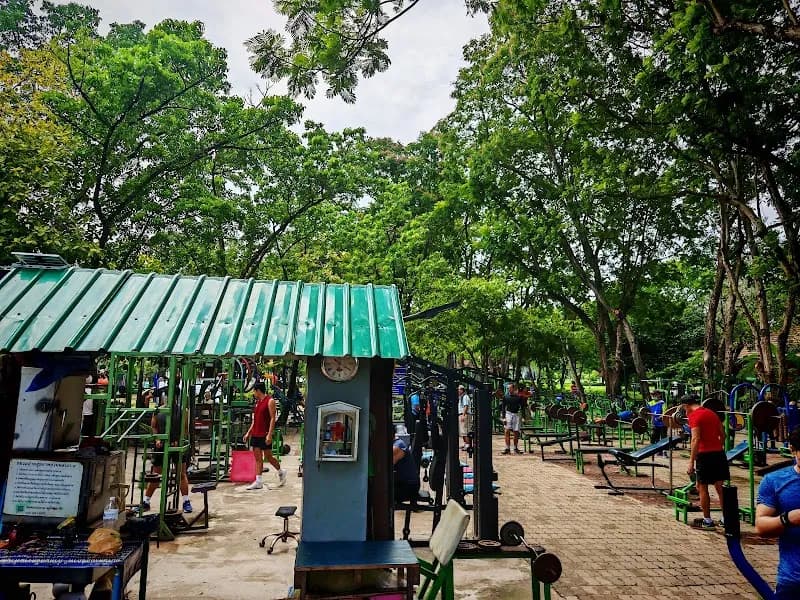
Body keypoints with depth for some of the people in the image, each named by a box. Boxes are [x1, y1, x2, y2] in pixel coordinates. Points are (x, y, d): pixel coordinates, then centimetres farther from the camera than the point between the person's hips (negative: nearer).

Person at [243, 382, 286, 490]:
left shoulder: (270, 401, -9)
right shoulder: (257, 402, 15)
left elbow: (273, 418, -15)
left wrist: (269, 434, -21)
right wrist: (248, 433, 16)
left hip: (265, 435, -8)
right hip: (255, 435, 8)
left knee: (268, 457, 1)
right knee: (258, 458, 5)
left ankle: (281, 472, 22)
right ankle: (258, 482, 7)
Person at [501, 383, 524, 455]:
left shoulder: (519, 396, 4)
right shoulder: (505, 396, 3)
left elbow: (522, 406, 8)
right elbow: (503, 407, 3)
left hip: (516, 414, 1)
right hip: (508, 413, -1)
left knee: (516, 432, 5)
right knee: (507, 431, -11)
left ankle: (516, 448, 19)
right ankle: (507, 449, -11)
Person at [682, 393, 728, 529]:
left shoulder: (693, 415, -10)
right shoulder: (711, 412, 14)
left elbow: (696, 439, -19)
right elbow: (723, 434, 17)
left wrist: (691, 462, -17)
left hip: (705, 454, -7)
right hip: (719, 452, 7)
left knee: (702, 487, 6)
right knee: (720, 487, 12)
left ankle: (707, 520, 12)